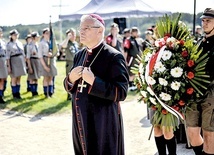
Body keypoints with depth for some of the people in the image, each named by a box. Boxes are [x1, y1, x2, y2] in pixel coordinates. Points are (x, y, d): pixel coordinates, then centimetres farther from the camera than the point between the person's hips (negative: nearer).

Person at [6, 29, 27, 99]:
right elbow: (7, 56, -8)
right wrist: (8, 66, -13)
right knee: (14, 79, -1)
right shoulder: (9, 44, -5)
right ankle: (14, 94, 7)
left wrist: (24, 63, 12)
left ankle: (18, 93, 15)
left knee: (19, 79, 8)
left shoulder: (20, 43, 12)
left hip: (21, 61, 5)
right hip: (13, 61, -5)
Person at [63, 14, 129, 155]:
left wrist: (93, 81, -25)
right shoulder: (79, 55, 9)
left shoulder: (114, 57, -13)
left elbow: (121, 93, -19)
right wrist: (71, 79, -6)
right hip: (80, 121, 7)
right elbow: (70, 88, 16)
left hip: (103, 123, -7)